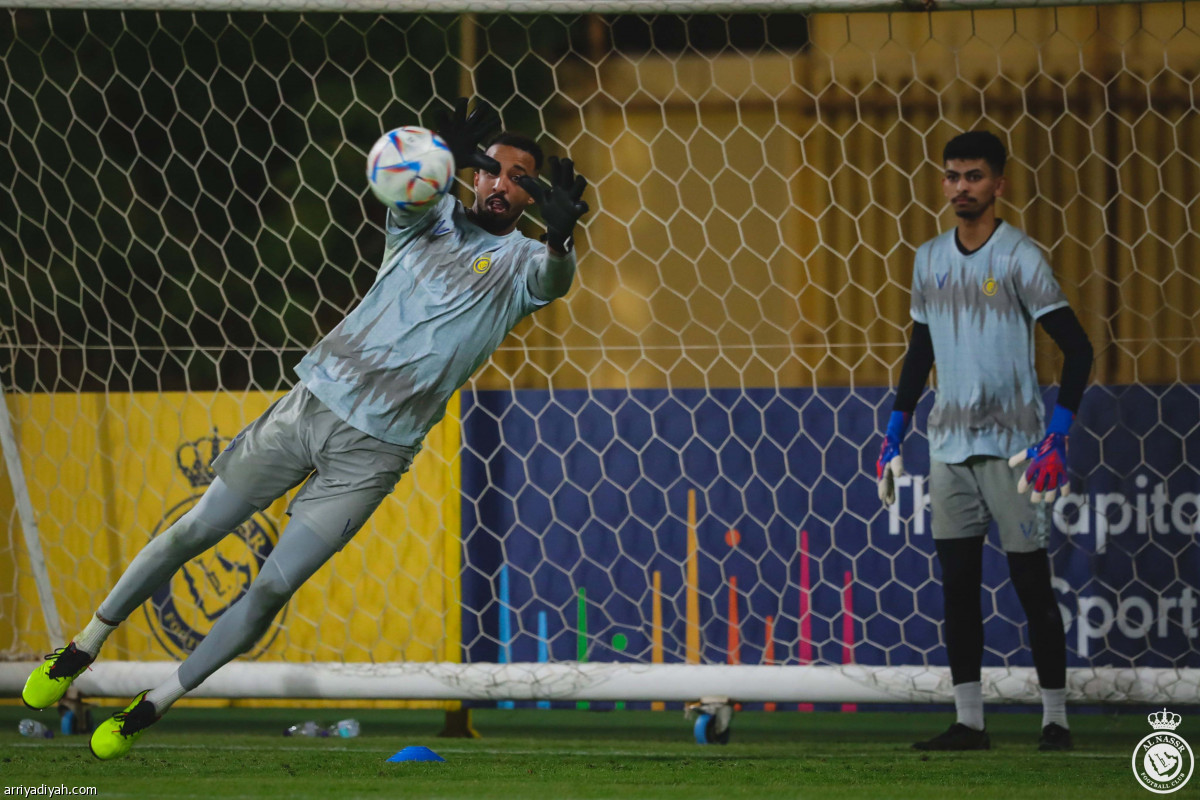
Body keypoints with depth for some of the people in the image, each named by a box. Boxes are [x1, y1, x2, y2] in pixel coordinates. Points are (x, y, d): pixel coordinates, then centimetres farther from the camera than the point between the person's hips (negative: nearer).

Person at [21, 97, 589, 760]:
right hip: (313, 402, 2)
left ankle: (152, 707, 10)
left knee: (272, 589, -4)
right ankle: (84, 649, 24)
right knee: (194, 532, 6)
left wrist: (559, 235, -50)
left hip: (372, 451, -2)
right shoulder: (433, 219, 6)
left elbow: (553, 279, -25)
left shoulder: (519, 262, -1)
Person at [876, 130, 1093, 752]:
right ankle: (969, 722, 6)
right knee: (957, 585, 3)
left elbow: (1076, 348, -12)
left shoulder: (1018, 257, -8)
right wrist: (894, 436, 15)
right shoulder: (929, 261, 10)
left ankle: (1055, 719, 4)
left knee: (1032, 584, -3)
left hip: (1011, 444, -5)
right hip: (949, 445, 5)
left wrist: (1057, 437, -19)